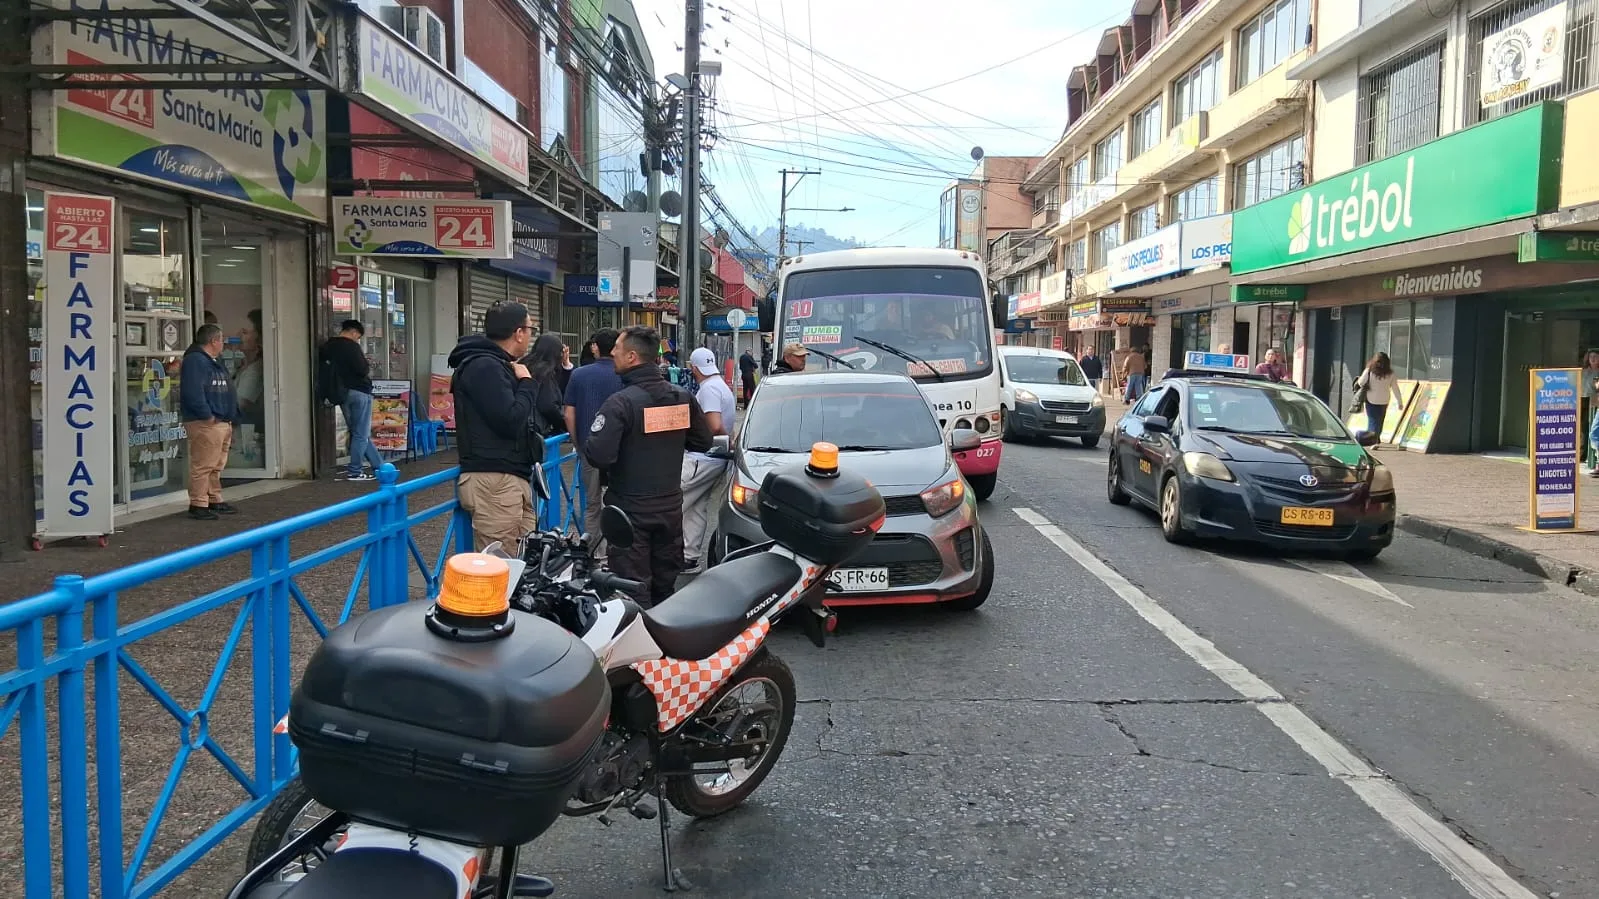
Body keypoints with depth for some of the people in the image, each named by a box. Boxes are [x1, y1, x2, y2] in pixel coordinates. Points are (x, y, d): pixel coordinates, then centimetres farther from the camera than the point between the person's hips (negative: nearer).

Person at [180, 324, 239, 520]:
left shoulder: (215, 362, 21)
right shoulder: (195, 361, -12)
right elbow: (192, 392, -23)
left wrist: (231, 416, 18)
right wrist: (207, 415, -21)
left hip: (223, 422, 11)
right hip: (205, 424, -11)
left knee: (217, 466, 16)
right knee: (203, 465, -8)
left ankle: (215, 500, 24)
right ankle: (198, 504, -5)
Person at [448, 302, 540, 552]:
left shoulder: (496, 365, 21)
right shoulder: (484, 366, -12)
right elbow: (510, 421, -20)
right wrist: (526, 383, -7)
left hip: (512, 478, 10)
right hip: (494, 481, -10)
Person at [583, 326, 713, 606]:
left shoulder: (621, 402, -19)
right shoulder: (683, 397, 0)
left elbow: (598, 455, -25)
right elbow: (703, 442, 10)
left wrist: (588, 443, -4)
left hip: (631, 508, -6)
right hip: (671, 505, 6)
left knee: (633, 590, 0)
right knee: (666, 585, 18)